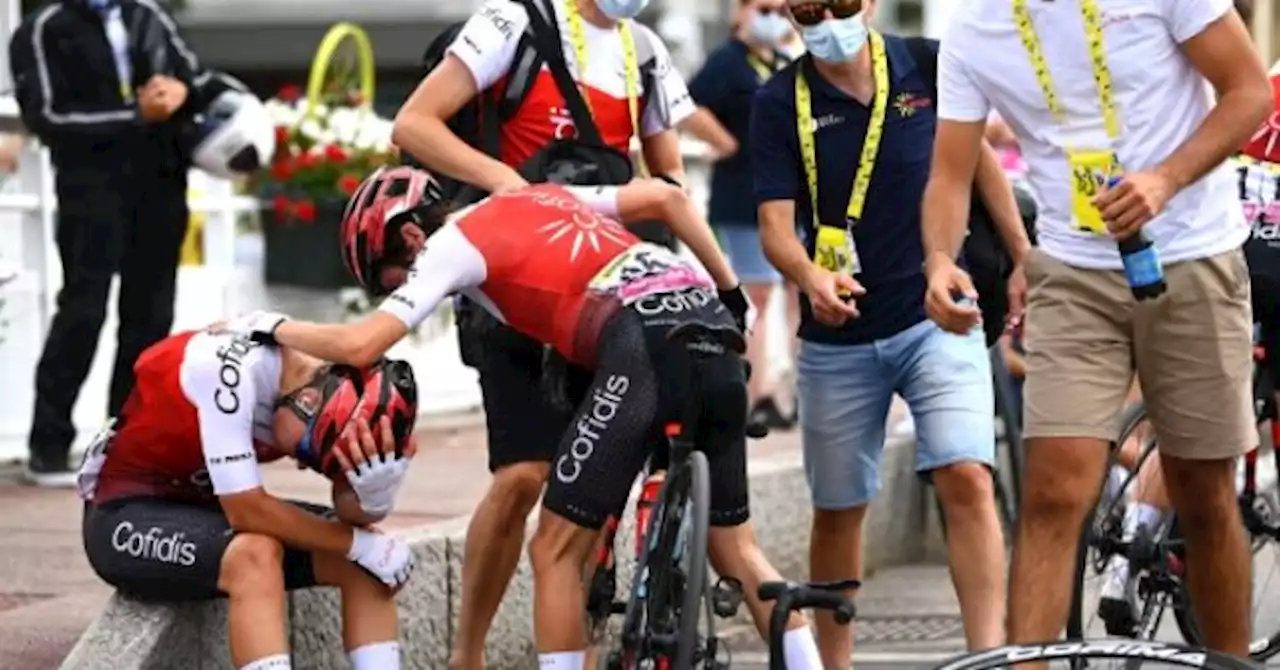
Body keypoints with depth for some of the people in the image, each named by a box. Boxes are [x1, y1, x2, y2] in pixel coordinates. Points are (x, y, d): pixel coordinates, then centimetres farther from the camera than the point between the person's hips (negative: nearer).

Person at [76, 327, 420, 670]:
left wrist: (375, 491, -30)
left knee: (362, 562, -9)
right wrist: (360, 544, -22)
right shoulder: (227, 370, -31)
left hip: (204, 505, 8)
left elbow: (350, 509, -7)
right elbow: (247, 512, -31)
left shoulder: (335, 380, -8)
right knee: (256, 554, -35)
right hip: (128, 517, -8)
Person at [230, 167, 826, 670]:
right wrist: (732, 294, 30)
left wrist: (275, 327, 18)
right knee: (734, 545, 18)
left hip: (646, 346, -7)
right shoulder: (541, 198, 29)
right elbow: (668, 197, 25)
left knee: (556, 550, 4)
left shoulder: (455, 242, 8)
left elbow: (360, 344, 1)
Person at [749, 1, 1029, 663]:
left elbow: (977, 157, 11)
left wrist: (1024, 256, 16)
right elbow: (775, 223, -12)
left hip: (937, 317, -1)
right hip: (838, 338, 1)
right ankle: (832, 663, 26)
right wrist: (811, 278, -33)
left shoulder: (926, 67, -4)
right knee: (838, 510, 11)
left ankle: (990, 657, -20)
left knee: (966, 478, -19)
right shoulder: (780, 103, -6)